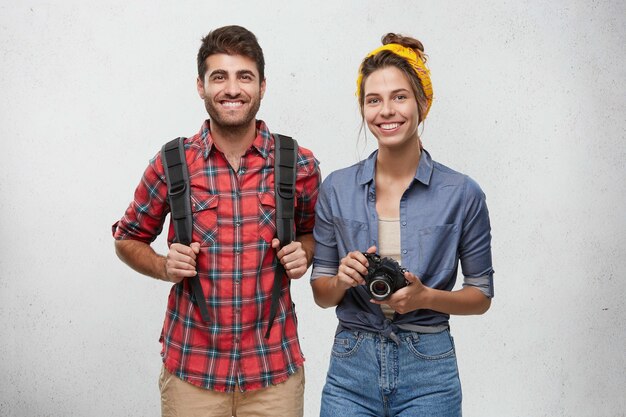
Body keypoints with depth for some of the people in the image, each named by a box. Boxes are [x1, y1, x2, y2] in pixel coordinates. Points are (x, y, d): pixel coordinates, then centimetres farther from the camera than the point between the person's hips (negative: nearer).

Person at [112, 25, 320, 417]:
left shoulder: (300, 165, -2)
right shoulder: (171, 163, -3)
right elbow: (128, 238, 11)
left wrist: (303, 254, -6)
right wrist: (163, 267, -9)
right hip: (191, 369, 0)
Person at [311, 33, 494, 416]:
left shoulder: (462, 194, -6)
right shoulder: (336, 189, -1)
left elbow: (481, 296, 2)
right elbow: (322, 294, 6)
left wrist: (424, 297, -15)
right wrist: (343, 280, -15)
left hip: (428, 372, -1)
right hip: (351, 369, 1)